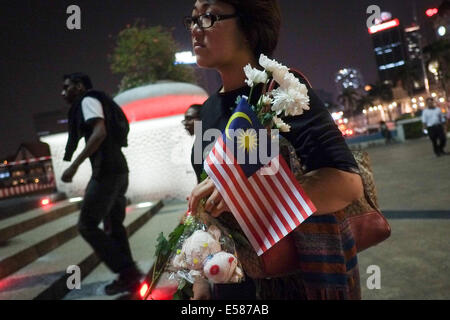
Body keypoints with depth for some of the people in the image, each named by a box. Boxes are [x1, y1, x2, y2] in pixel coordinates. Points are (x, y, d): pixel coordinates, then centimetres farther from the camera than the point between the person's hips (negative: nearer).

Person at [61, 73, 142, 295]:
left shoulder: (88, 100, -2)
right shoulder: (97, 103, 26)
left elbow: (100, 133, -20)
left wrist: (75, 164, -23)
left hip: (107, 171, -10)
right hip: (118, 170, 10)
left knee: (86, 225, -2)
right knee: (114, 226, 13)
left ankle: (127, 272, -1)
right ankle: (128, 276, 18)